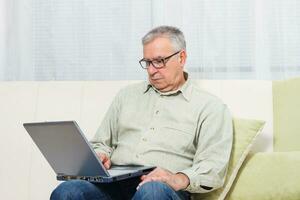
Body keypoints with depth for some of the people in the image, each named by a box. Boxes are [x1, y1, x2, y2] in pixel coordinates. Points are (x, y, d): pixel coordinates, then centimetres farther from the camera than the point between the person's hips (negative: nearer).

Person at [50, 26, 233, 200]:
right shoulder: (127, 95, 25)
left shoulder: (210, 107, 9)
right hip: (114, 184, 3)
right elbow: (101, 143, 27)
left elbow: (213, 167, -3)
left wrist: (179, 180, -22)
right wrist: (99, 156, 2)